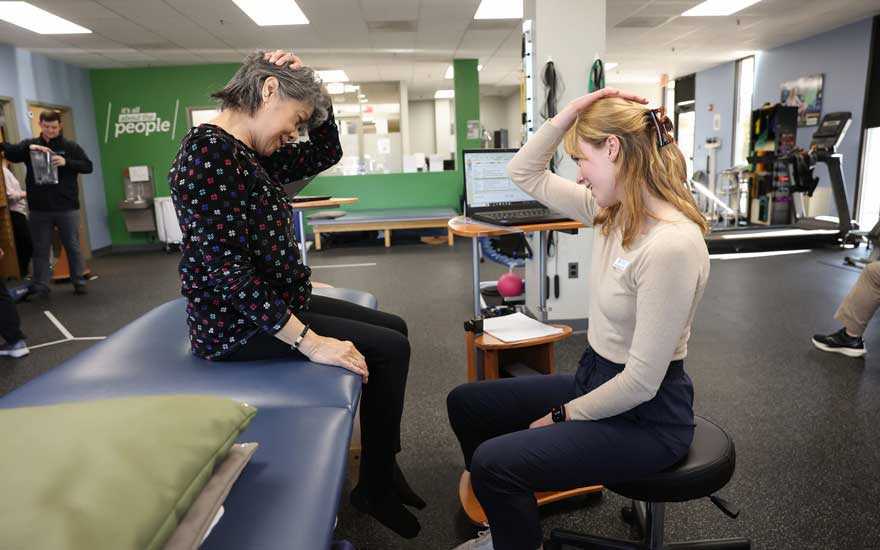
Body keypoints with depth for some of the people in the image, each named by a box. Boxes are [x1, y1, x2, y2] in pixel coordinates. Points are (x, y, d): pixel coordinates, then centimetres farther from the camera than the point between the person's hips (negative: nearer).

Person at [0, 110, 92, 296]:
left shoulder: (70, 146, 4)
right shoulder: (30, 144, 6)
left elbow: (88, 166, -2)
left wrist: (66, 162, -17)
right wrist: (29, 147, -23)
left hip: (67, 208, -1)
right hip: (39, 209, 1)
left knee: (73, 247, 7)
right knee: (40, 250, 7)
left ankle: (79, 282, 17)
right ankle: (40, 287, 14)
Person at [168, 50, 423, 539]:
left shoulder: (252, 155, 8)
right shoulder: (207, 154, -21)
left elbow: (326, 154, 19)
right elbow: (227, 271, -27)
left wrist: (313, 90, 4)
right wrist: (309, 341, -27)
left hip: (273, 304, 10)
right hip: (241, 324, -10)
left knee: (393, 329, 12)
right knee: (388, 348, -10)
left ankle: (384, 466, 24)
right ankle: (375, 486, 10)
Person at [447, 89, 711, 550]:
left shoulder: (672, 245, -28)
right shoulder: (611, 212, -2)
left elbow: (641, 381, -25)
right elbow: (524, 173, 5)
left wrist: (563, 417, -13)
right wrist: (566, 116, -9)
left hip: (645, 416, -8)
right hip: (595, 381, 9)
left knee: (494, 461, -20)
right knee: (465, 404, 10)